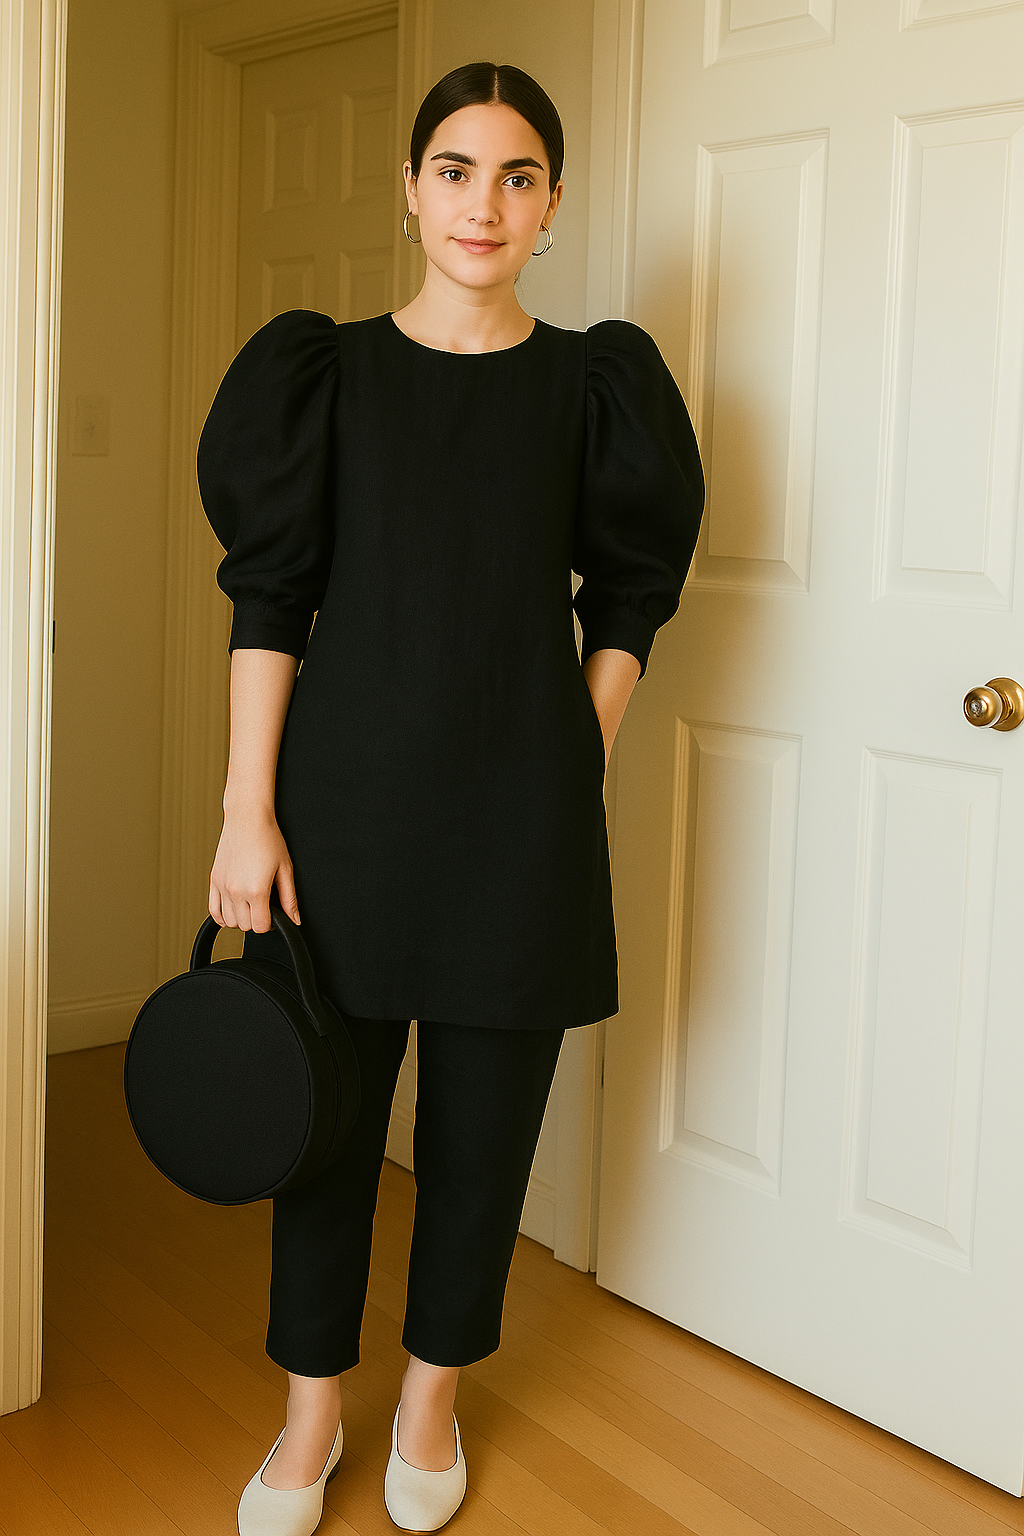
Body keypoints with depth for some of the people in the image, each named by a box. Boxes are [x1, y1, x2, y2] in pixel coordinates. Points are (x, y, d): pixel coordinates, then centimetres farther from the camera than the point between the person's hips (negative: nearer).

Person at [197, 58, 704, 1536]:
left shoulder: (595, 384, 3)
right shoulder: (327, 373, 2)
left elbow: (624, 609, 7)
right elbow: (268, 603, -2)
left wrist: (572, 773, -1)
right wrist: (247, 812, -8)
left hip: (519, 807, 0)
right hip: (345, 790, 0)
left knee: (484, 1116, 9)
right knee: (327, 1099, 8)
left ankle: (434, 1393, 30)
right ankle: (313, 1408, 27)